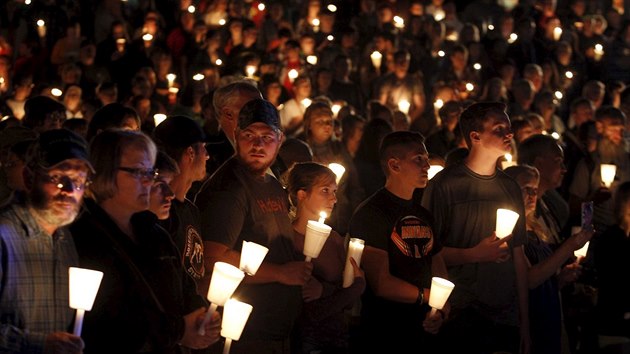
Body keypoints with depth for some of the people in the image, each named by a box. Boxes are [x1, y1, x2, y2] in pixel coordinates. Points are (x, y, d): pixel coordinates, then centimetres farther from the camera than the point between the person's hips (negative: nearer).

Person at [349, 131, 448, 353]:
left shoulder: (424, 215, 15)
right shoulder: (370, 213, -11)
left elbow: (439, 270, 14)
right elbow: (381, 284, -19)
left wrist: (440, 311, -6)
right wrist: (429, 296, -7)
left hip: (424, 334, 7)